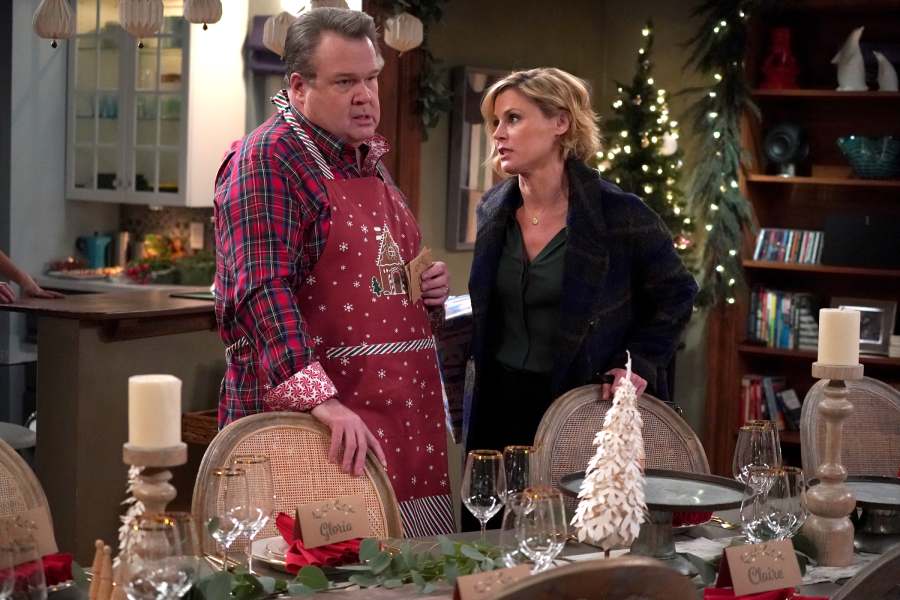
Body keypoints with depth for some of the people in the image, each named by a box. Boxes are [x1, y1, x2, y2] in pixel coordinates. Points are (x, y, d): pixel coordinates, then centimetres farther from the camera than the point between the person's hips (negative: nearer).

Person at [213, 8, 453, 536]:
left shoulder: (370, 161, 18)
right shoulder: (270, 160, -10)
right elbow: (262, 289, -23)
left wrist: (429, 289, 9)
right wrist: (317, 398, -34)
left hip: (404, 424, 9)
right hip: (311, 425, -8)